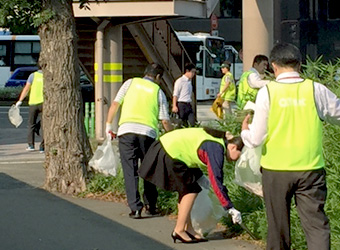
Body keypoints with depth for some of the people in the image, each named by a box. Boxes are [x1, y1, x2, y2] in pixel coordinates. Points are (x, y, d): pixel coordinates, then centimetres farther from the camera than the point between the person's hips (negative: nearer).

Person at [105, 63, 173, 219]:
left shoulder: (131, 83, 15)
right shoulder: (158, 91, 14)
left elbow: (115, 104, 8)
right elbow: (165, 121, 9)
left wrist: (108, 124, 16)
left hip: (127, 130, 0)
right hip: (148, 132, 0)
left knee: (130, 171, 2)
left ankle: (135, 208, -5)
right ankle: (150, 206, 20)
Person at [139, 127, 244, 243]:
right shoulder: (216, 150, -18)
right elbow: (216, 182, -22)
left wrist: (199, 176, 12)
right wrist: (230, 208, -19)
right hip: (170, 154, -10)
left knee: (186, 189, 14)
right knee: (191, 190, -4)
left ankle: (188, 228, 19)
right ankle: (179, 231, 1)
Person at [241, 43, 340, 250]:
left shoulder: (267, 92, -7)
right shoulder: (316, 90, -4)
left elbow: (255, 139, -6)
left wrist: (245, 131, 16)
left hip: (275, 170, 0)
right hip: (311, 169, 0)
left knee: (278, 224, 14)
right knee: (316, 224, 1)